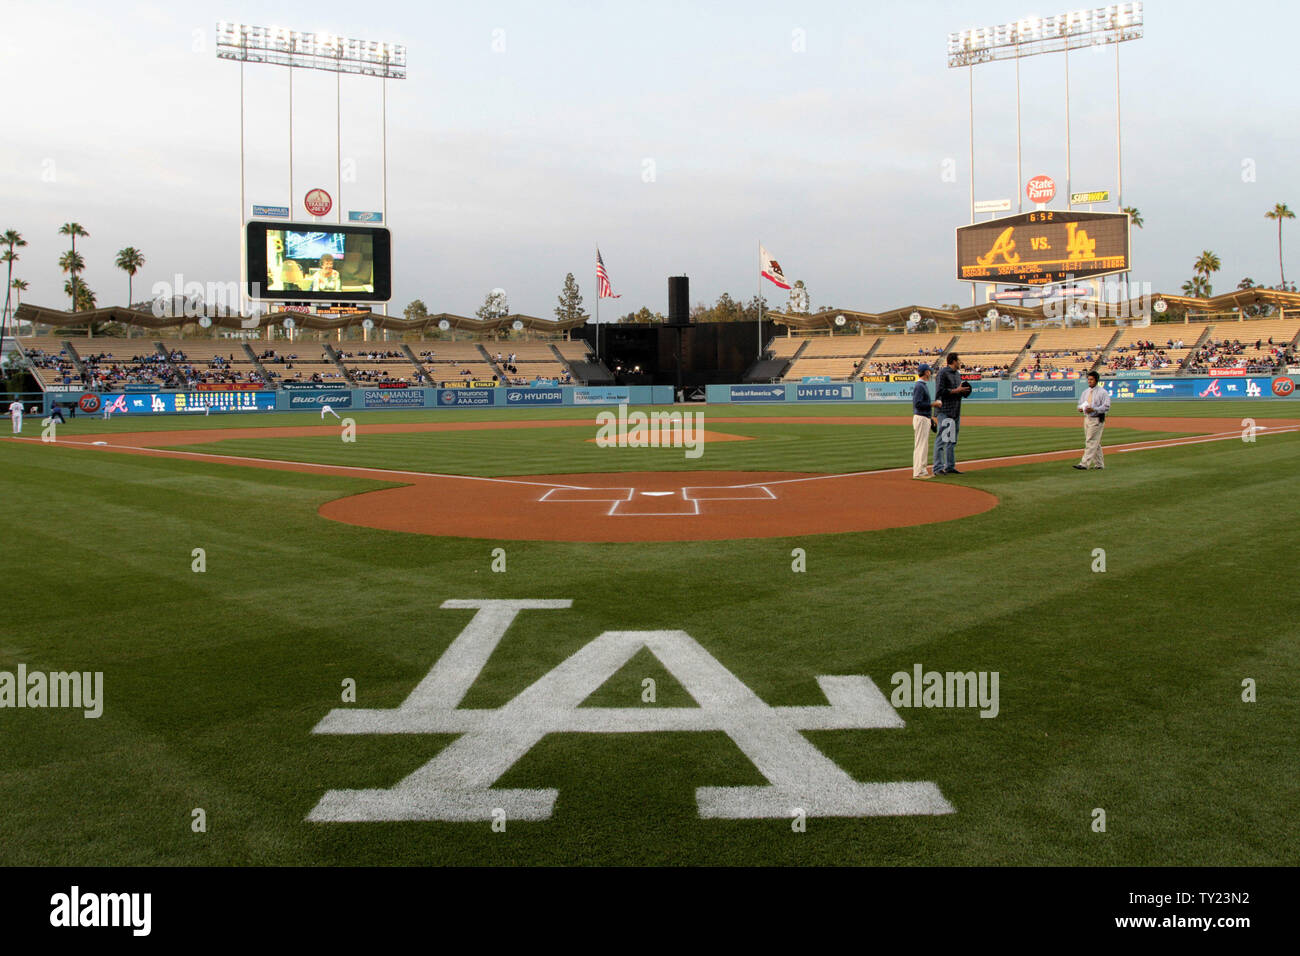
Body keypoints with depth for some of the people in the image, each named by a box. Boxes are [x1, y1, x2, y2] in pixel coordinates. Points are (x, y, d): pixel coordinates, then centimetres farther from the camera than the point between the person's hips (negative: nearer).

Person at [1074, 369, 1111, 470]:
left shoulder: (1103, 392, -8)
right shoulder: (1086, 391, 15)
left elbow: (1106, 407, -14)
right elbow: (1080, 403, 21)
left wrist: (1094, 409, -27)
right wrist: (1081, 408, -2)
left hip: (1097, 419, -8)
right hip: (1087, 419, 8)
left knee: (1091, 442, -11)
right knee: (1095, 443, 12)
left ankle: (1085, 464, -16)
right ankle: (1099, 464, 19)